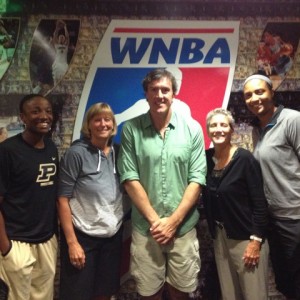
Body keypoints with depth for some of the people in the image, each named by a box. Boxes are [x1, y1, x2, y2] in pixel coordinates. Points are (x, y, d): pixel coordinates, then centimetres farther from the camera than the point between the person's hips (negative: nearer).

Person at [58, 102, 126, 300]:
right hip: (83, 236, -4)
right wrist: (72, 241, -15)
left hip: (114, 235, 5)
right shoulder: (76, 153, -12)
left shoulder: (118, 152, 2)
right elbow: (63, 199, -12)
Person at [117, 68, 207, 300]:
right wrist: (154, 220, -9)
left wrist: (173, 221, -9)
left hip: (183, 228, 1)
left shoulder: (192, 129, -2)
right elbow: (130, 178, -5)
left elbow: (197, 180, -4)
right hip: (145, 228, 0)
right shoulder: (131, 129, -3)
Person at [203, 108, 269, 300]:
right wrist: (214, 232, 2)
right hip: (219, 236, 5)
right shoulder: (207, 158, 1)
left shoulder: (245, 159, -14)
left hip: (246, 236, -5)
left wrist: (256, 240, -16)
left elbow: (260, 203, -14)